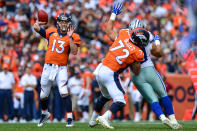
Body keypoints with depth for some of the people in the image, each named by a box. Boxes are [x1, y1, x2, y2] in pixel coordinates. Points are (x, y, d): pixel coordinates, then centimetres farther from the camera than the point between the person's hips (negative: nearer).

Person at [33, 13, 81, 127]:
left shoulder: (73, 37, -1)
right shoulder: (52, 32, 6)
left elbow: (74, 52, -16)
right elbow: (36, 28, 6)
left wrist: (70, 37, -20)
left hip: (61, 69, -3)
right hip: (48, 66, 3)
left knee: (64, 93, -19)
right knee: (43, 95, 13)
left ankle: (70, 119, -16)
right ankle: (45, 114, 39)